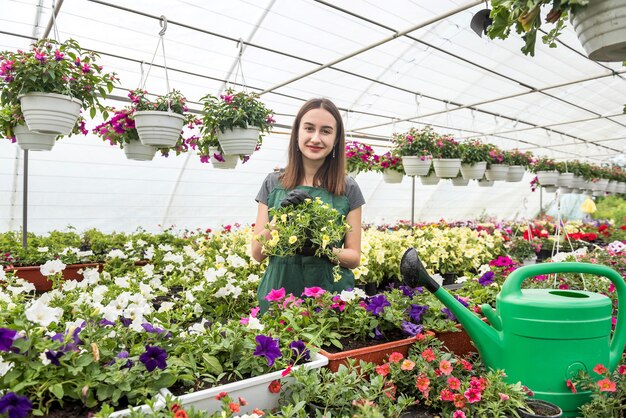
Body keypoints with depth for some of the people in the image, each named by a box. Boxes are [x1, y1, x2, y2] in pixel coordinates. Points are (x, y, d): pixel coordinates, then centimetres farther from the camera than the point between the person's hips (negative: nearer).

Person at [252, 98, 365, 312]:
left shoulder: (348, 189, -1)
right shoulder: (273, 183, 1)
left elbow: (354, 257, 1)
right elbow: (257, 253, 0)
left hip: (331, 293, 0)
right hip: (279, 293, 1)